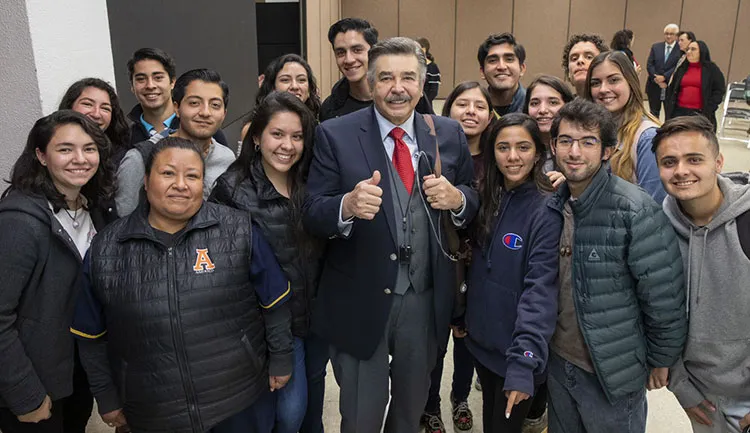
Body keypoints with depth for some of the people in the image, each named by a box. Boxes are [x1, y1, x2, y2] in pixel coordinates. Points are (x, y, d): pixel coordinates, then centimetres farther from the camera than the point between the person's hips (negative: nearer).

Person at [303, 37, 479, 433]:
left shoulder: (449, 134, 0)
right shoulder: (335, 135, -10)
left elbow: (474, 201, 7)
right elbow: (312, 215, -12)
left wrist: (457, 198, -16)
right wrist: (348, 205, -33)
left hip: (425, 298, 3)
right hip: (360, 301, -3)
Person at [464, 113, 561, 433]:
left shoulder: (547, 211, -18)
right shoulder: (486, 200, 1)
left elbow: (540, 290, -24)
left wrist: (523, 361, -29)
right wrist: (462, 315, 9)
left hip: (516, 350, -5)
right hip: (482, 340, 6)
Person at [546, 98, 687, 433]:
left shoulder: (636, 211, -22)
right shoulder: (552, 206, -2)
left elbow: (665, 297, -16)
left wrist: (661, 359, -6)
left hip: (614, 374, -5)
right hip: (557, 362, 5)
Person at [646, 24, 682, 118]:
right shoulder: (656, 47, 9)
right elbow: (649, 65, 1)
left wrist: (664, 77, -19)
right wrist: (657, 80, -10)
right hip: (654, 86, 3)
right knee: (654, 113, 10)